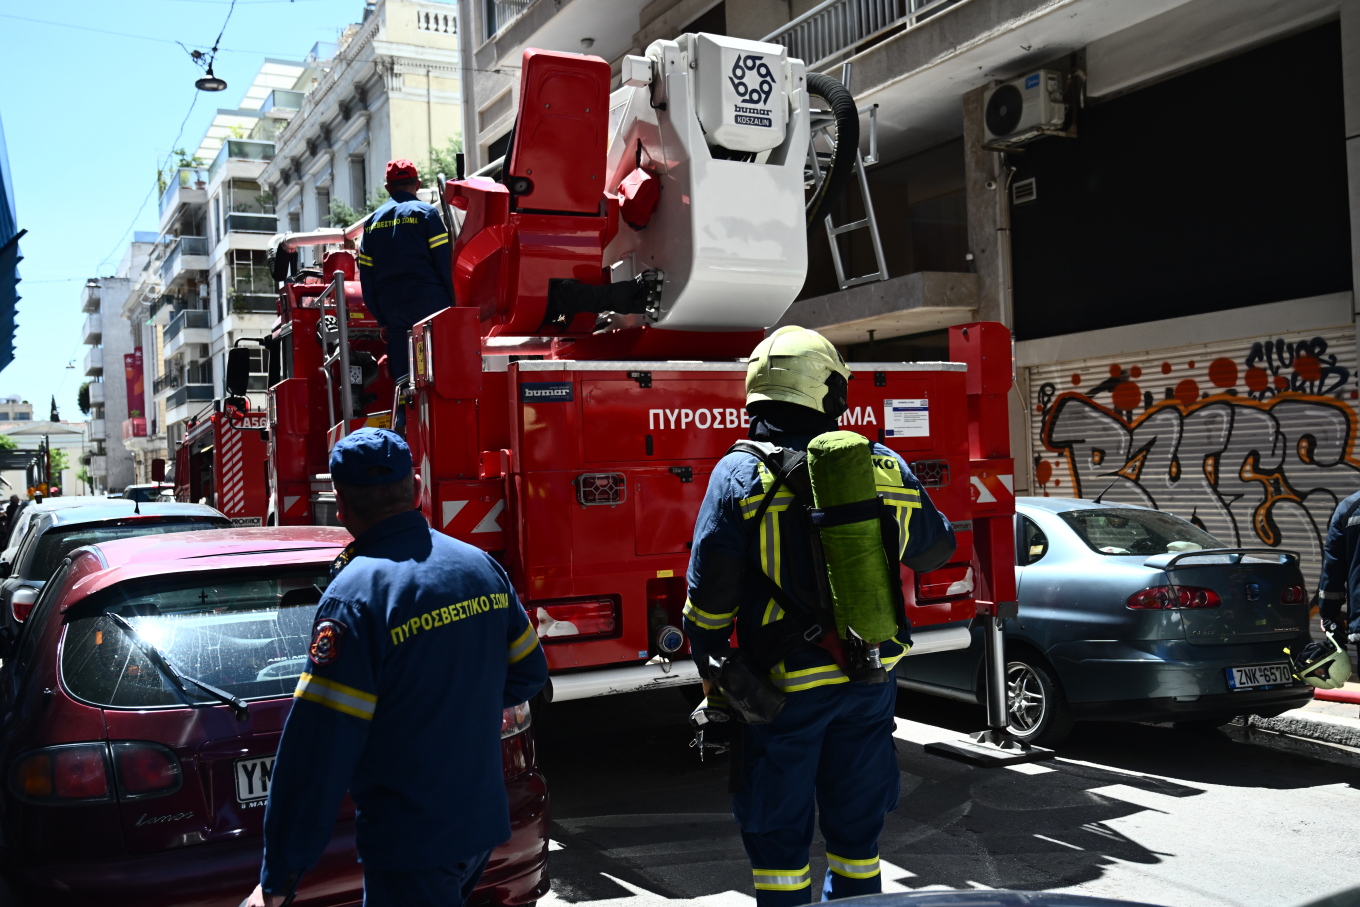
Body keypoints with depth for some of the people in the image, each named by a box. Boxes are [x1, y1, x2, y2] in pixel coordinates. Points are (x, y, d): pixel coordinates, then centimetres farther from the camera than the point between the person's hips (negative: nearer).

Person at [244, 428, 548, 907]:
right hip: (484, 822, 7)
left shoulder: (355, 595, -20)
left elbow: (317, 753, -22)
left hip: (410, 845, -7)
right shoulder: (482, 566, 0)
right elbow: (528, 674, 11)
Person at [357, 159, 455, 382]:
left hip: (393, 311, 4)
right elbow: (445, 263, -8)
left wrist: (381, 321, 16)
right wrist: (452, 304, -1)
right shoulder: (426, 213, 0)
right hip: (429, 303, -4)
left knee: (402, 379, 6)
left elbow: (366, 278, 13)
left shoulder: (373, 221, 14)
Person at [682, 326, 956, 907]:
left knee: (778, 834, 11)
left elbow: (709, 596, -11)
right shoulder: (886, 468, -1)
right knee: (856, 827, 19)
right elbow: (935, 550, 14)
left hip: (784, 687, -3)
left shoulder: (741, 474, -12)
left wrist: (712, 674, 3)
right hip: (872, 682, 4)